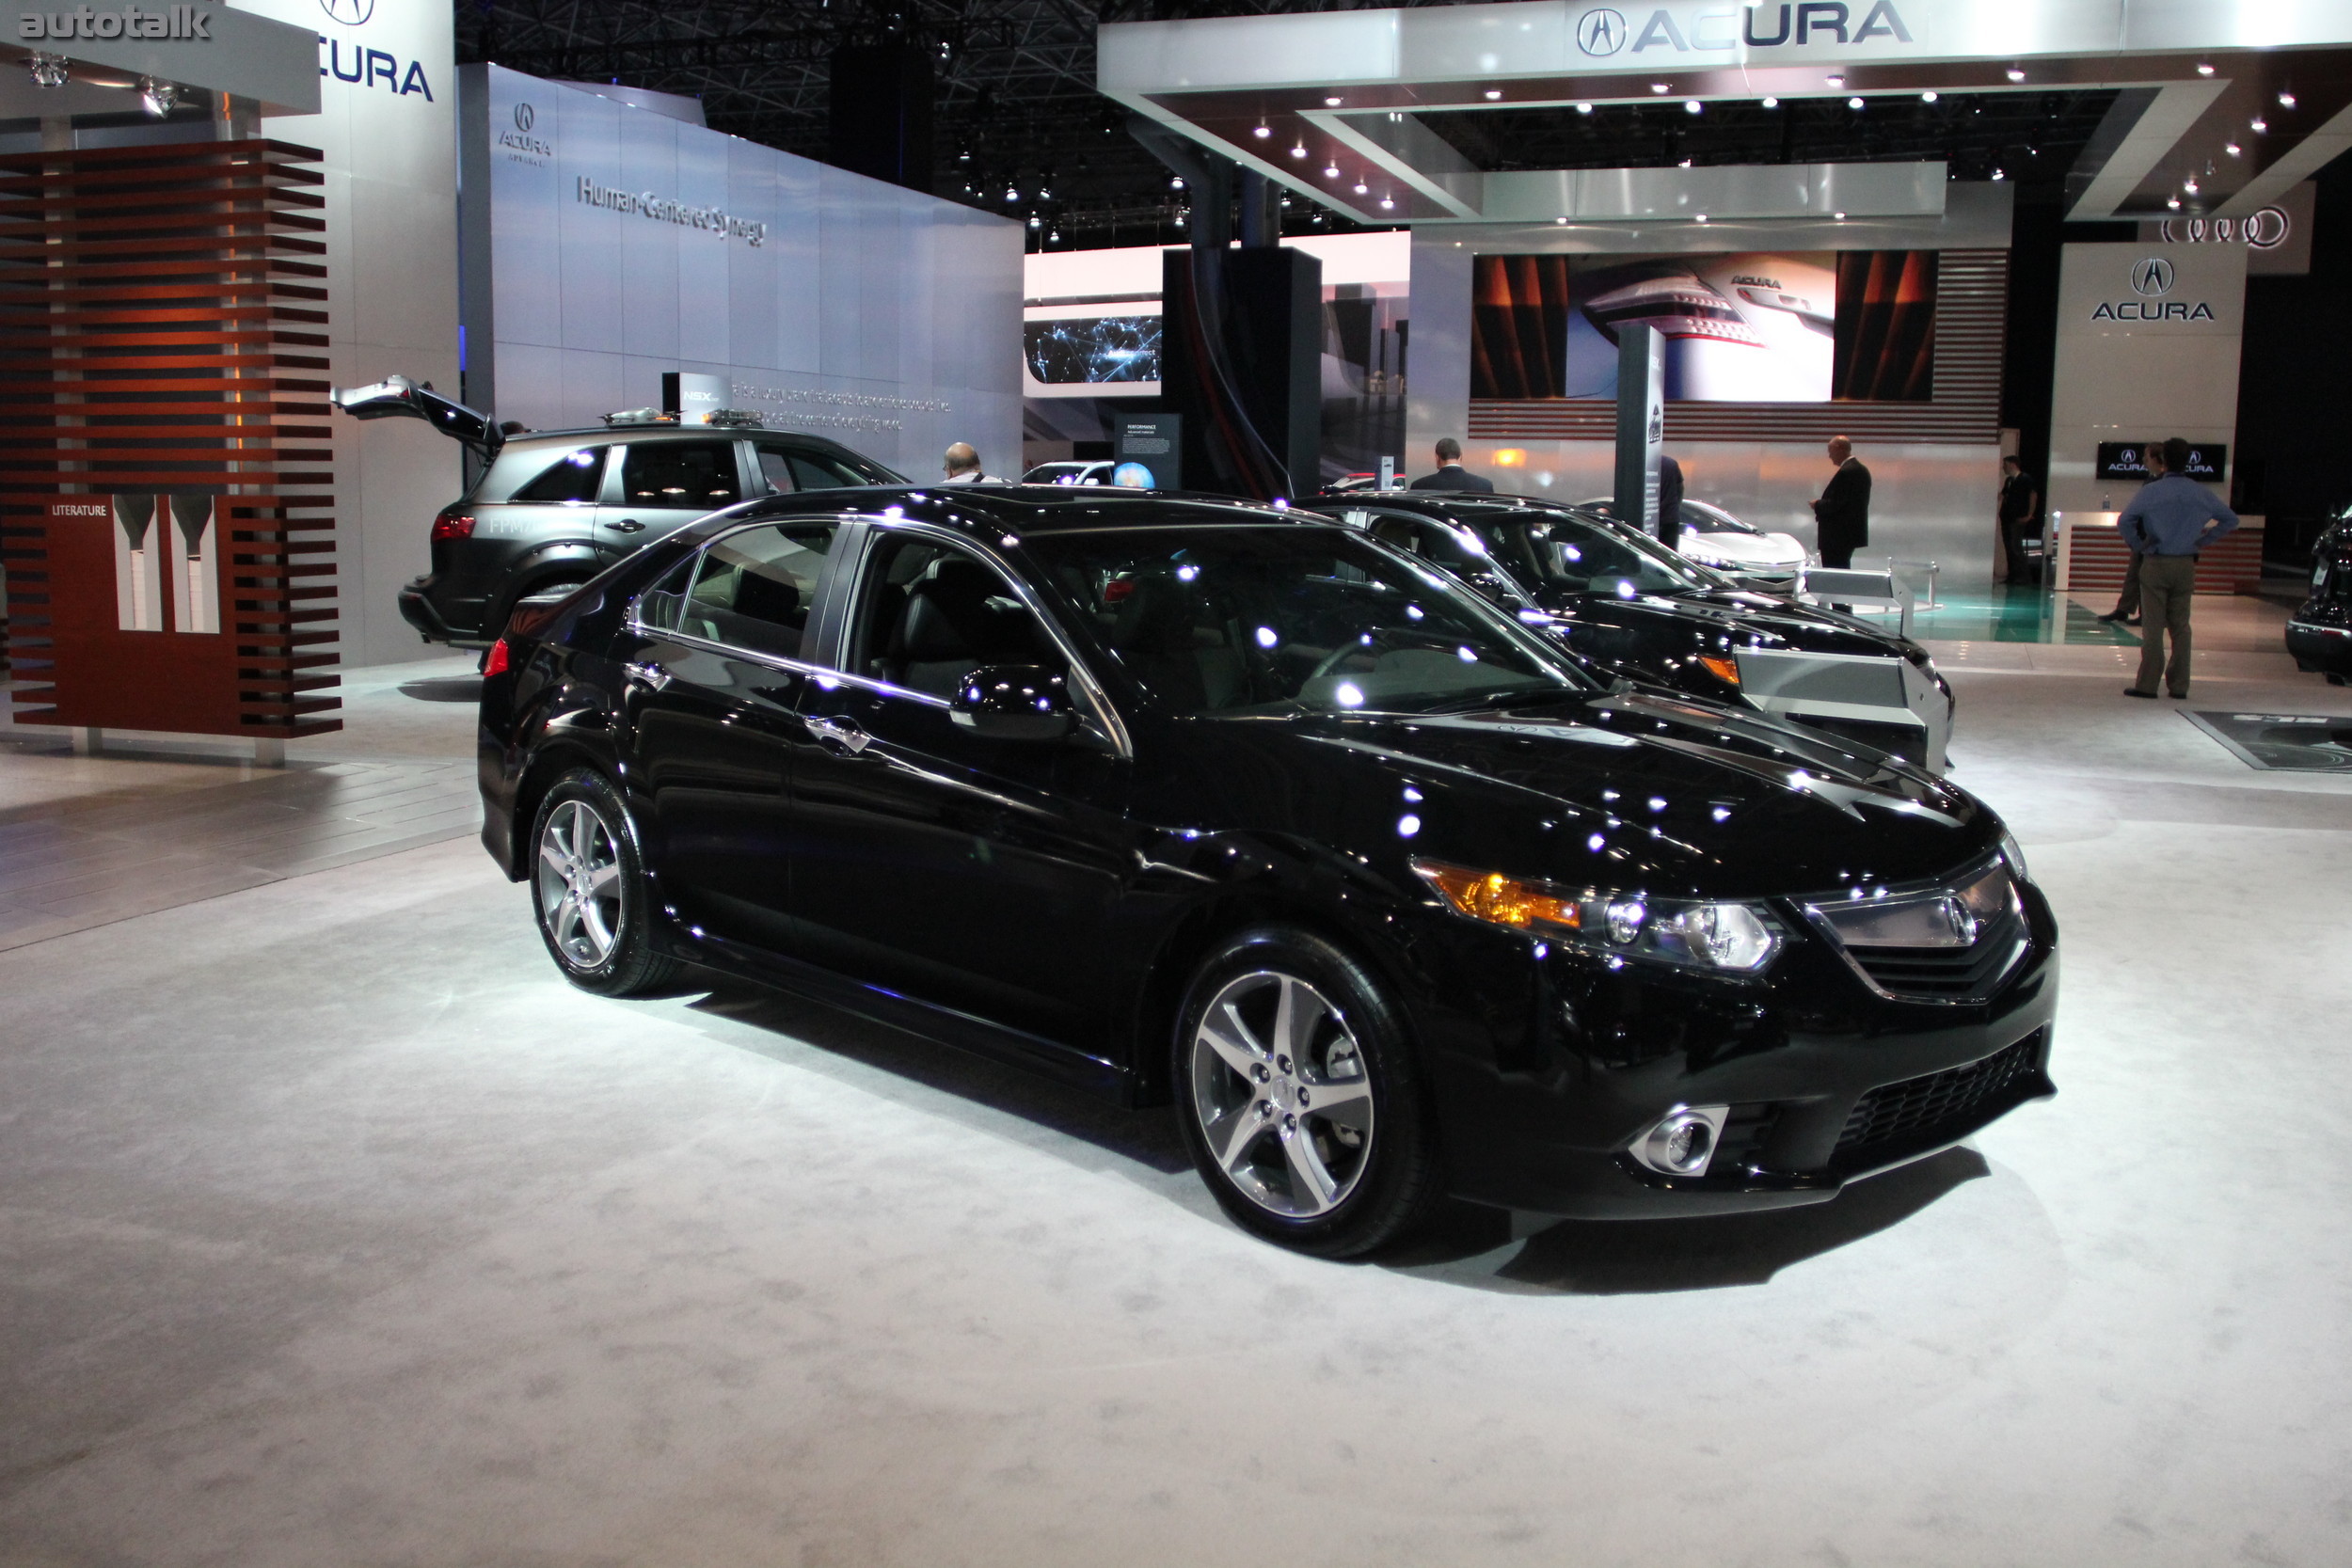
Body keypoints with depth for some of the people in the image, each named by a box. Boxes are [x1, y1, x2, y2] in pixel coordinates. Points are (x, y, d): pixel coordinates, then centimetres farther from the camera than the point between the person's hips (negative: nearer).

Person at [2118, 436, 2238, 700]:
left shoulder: (2151, 490, -8)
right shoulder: (2201, 493, 4)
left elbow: (2124, 521, -17)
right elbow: (2230, 519, 10)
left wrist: (2137, 545, -2)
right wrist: (2202, 541, 12)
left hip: (2155, 563, -3)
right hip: (2185, 565, 3)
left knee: (2153, 626, -2)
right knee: (2180, 626, 9)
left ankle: (2147, 684, -2)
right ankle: (2179, 685, 11)